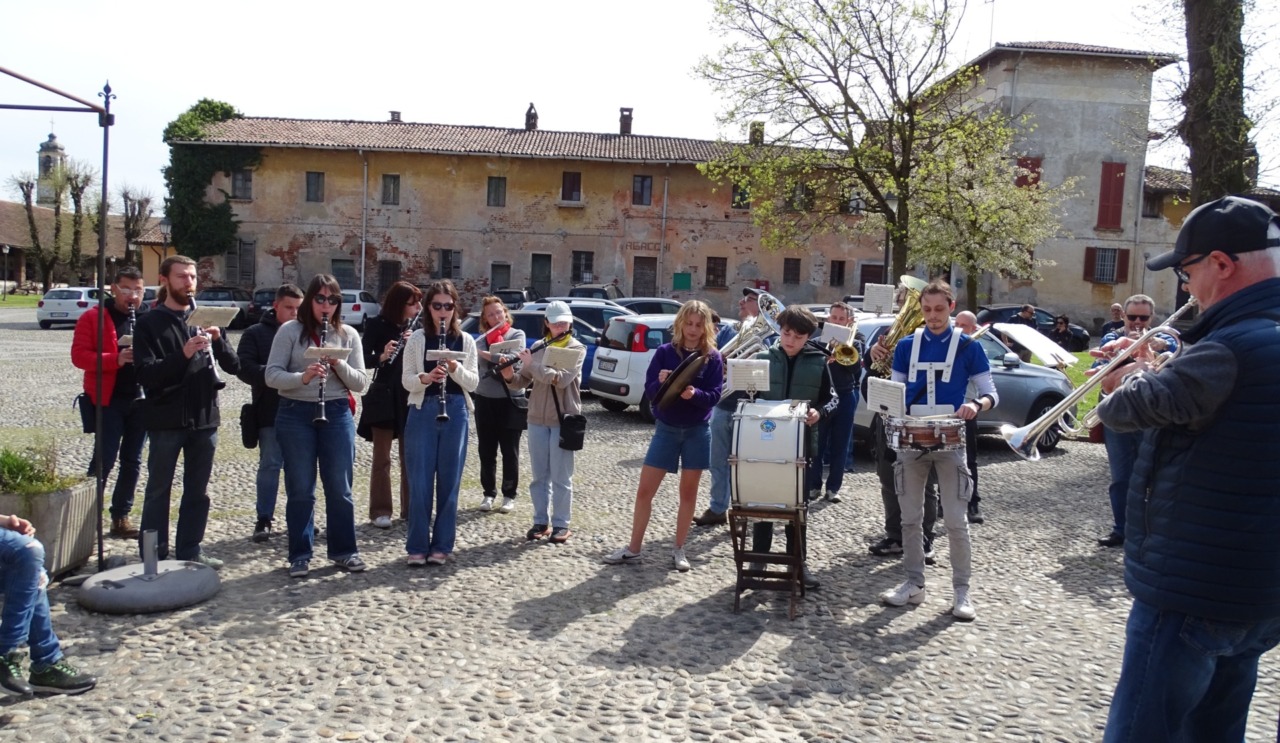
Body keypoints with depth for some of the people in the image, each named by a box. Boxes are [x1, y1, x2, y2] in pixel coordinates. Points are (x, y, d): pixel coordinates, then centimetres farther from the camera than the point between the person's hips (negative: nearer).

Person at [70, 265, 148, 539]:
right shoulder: (93, 317, -2)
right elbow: (79, 355, -9)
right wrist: (116, 359, -23)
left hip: (141, 399, 4)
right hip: (109, 400, -3)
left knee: (132, 461, 9)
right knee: (105, 458, -4)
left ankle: (120, 517, 19)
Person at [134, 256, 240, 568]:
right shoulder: (149, 323, -1)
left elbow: (233, 366, 5)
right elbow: (146, 375, -11)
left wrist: (219, 340, -14)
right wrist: (183, 354, -26)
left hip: (205, 418, 4)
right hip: (167, 420, -4)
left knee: (198, 491, 10)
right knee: (159, 490, 6)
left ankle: (190, 550, 20)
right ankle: (154, 555, 15)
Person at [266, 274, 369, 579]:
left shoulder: (348, 335, 5)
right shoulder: (290, 331, -1)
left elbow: (360, 382, 2)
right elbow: (272, 375, -6)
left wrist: (339, 363, -15)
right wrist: (302, 377, -23)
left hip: (337, 414, 1)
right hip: (295, 414, -1)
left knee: (339, 487, 6)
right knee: (300, 489, 5)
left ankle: (344, 550, 18)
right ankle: (300, 555, 15)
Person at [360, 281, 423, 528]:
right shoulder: (377, 325, -5)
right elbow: (363, 359, -11)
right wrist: (382, 357, -30)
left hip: (411, 397, 4)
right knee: (382, 458, 2)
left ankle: (410, 508, 17)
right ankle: (380, 511, 6)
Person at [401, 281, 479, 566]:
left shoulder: (465, 341, 6)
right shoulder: (417, 338, 3)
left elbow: (472, 383, 1)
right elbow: (406, 380, -2)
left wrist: (455, 368, -17)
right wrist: (426, 377, -22)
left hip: (455, 413, 1)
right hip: (422, 412, -1)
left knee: (449, 482, 5)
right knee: (420, 481, 0)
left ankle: (441, 545, 14)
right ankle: (417, 546, 9)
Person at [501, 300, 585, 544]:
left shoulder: (577, 348, -3)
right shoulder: (538, 347, 9)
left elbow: (561, 379, -19)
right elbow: (523, 382, 9)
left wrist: (531, 364, -17)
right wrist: (510, 376, -12)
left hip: (563, 420, -4)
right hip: (537, 419, 4)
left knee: (561, 477, 2)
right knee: (540, 475, 10)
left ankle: (561, 524, 11)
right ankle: (541, 522, 20)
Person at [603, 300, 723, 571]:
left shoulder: (713, 357, -4)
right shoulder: (664, 352, -3)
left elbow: (715, 395, -10)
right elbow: (649, 391, -7)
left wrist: (694, 394, -30)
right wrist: (660, 382, -29)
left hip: (698, 431, 0)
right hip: (666, 429, 1)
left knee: (688, 491, 8)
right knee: (645, 490, 1)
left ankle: (679, 549, 20)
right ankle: (633, 548, 12)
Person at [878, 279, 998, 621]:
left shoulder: (968, 347, -1)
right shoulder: (906, 346, 6)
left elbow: (990, 393, 0)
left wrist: (976, 405, -22)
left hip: (950, 441, -3)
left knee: (956, 520, -1)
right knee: (910, 516, 8)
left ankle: (962, 591, 10)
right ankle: (914, 583, 19)